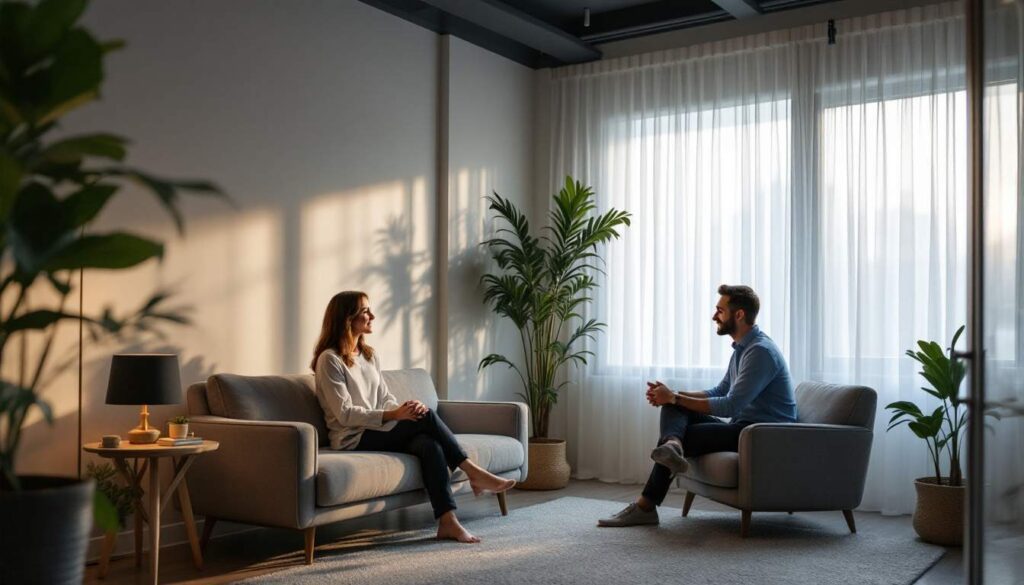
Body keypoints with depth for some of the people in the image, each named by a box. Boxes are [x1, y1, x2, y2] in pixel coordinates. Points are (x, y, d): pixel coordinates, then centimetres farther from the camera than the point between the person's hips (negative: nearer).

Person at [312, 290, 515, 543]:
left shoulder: (370, 356, 16)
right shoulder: (330, 359, -8)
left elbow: (386, 398, 13)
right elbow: (345, 414, -15)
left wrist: (406, 409, -11)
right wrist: (393, 415, -25)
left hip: (377, 431, 6)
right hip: (353, 440, -6)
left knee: (429, 445, -26)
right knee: (426, 417, -24)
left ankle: (447, 522, -32)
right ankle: (474, 473, -13)